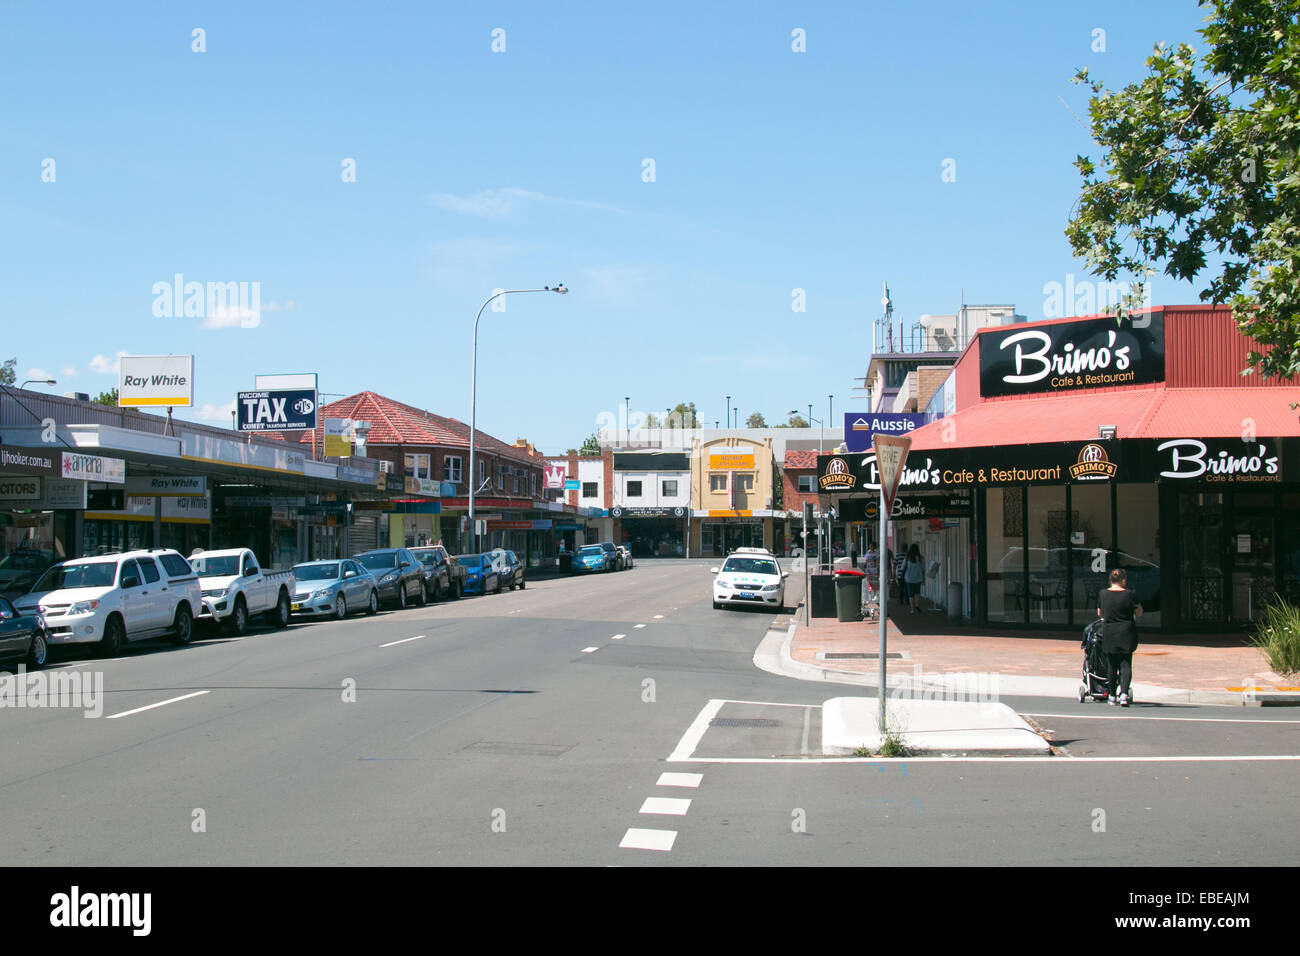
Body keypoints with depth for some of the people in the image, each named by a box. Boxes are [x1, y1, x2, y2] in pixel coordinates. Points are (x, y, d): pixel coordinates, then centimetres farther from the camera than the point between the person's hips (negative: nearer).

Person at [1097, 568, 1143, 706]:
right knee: (1126, 664, 0)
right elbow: (1139, 613, 0)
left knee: (1112, 665, 14)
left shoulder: (1102, 594, 1)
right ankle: (1124, 693, -17)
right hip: (1127, 633, -2)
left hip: (1108, 634, 2)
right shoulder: (1129, 594, -8)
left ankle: (1113, 696, 21)